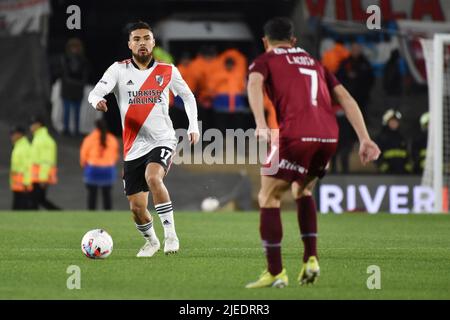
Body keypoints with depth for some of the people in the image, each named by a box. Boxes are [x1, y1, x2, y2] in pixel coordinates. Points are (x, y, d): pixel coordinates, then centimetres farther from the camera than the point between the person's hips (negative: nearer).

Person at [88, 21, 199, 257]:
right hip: (134, 147, 2)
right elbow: (96, 92, -14)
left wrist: (194, 126, 8)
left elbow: (187, 96, 19)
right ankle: (151, 241, 34)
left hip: (162, 141, -2)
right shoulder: (119, 70, 0)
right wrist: (97, 101, -37)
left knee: (153, 178, -33)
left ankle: (170, 234, -23)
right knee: (137, 207, 4)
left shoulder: (168, 71, 3)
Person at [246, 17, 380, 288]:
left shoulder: (265, 61, 16)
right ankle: (311, 259, 15)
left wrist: (261, 125, -23)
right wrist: (365, 139, 13)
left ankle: (275, 273, 4)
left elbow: (254, 84, -9)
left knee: (269, 198, 9)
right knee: (302, 191, 28)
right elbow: (346, 98, 19)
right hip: (329, 136, 5)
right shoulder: (314, 63, 30)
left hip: (296, 136, -5)